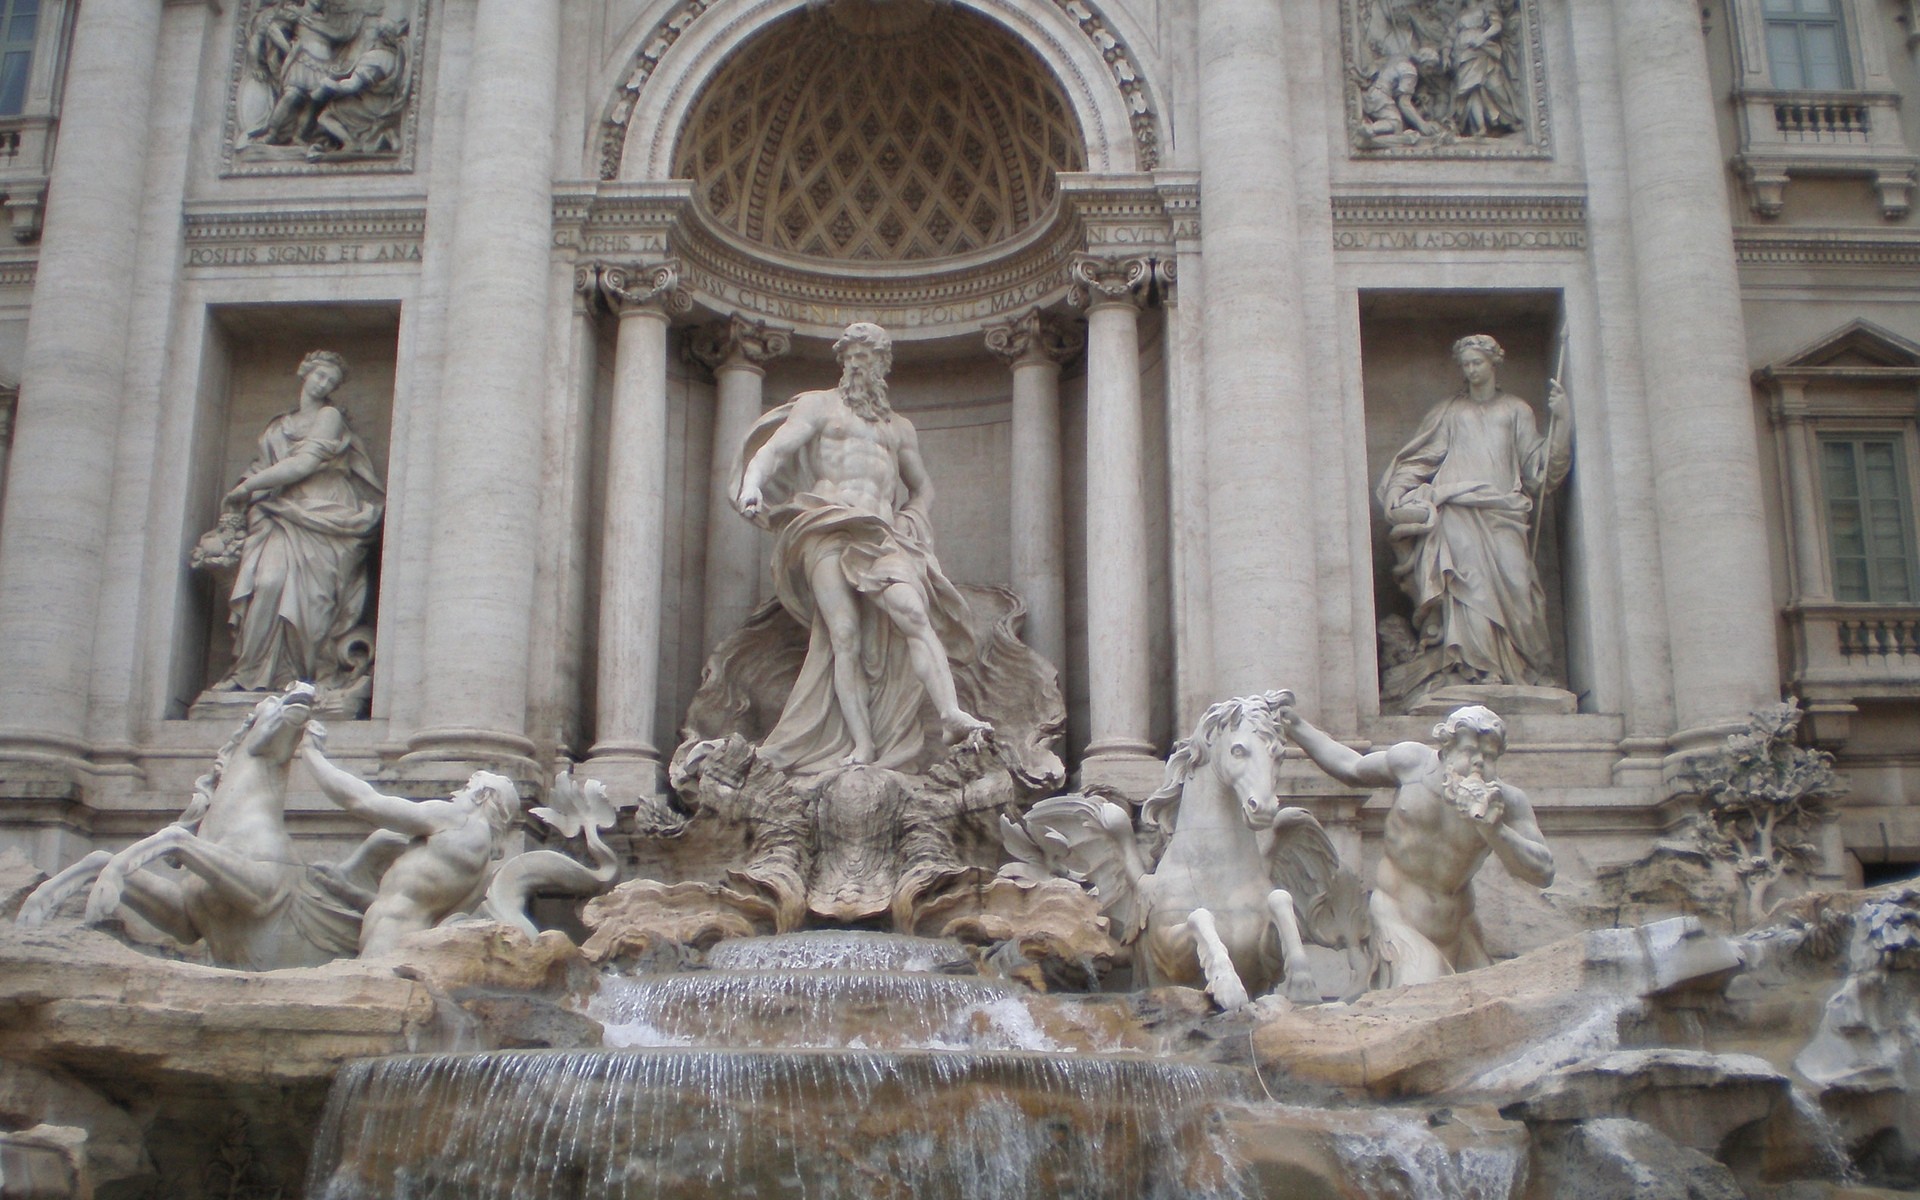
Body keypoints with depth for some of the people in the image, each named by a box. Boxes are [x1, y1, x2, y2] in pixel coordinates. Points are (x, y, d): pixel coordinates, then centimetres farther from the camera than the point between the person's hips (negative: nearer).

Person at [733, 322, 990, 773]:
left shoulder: (900, 428, 29)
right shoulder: (819, 406, 18)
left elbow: (923, 486, 37)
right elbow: (775, 447, 4)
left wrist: (912, 518, 14)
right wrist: (752, 485, -18)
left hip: (882, 533, 2)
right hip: (828, 528, -2)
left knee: (913, 613, -22)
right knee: (844, 636, -14)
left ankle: (952, 714, -36)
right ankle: (861, 745, -19)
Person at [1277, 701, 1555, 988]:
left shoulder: (1506, 802, -8)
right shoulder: (1413, 762, -7)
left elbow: (1543, 874, -16)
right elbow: (1353, 770, 13)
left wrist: (1493, 829, -29)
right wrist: (1297, 728, 14)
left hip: (1454, 932, 3)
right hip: (1396, 918, -3)